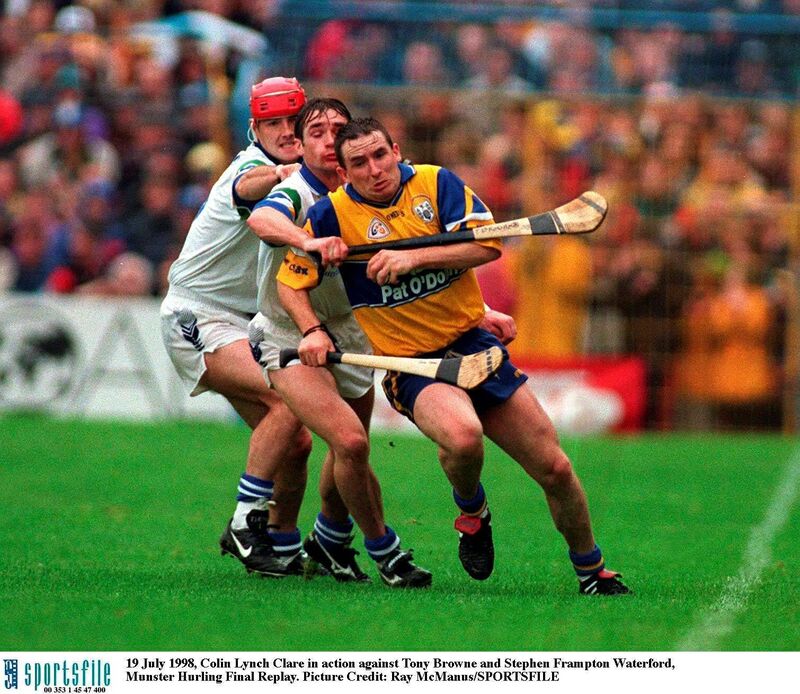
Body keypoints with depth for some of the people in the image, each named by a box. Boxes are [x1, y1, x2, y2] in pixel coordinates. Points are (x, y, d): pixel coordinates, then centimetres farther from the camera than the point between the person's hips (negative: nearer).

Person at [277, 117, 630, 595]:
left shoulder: (436, 183, -3)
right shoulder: (334, 214, -7)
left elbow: (488, 244, -13)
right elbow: (290, 282, 4)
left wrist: (414, 257, -24)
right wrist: (312, 330, -13)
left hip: (473, 343, 3)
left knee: (555, 469, 1)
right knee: (461, 436, -36)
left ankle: (592, 571, 25)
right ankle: (471, 511, -2)